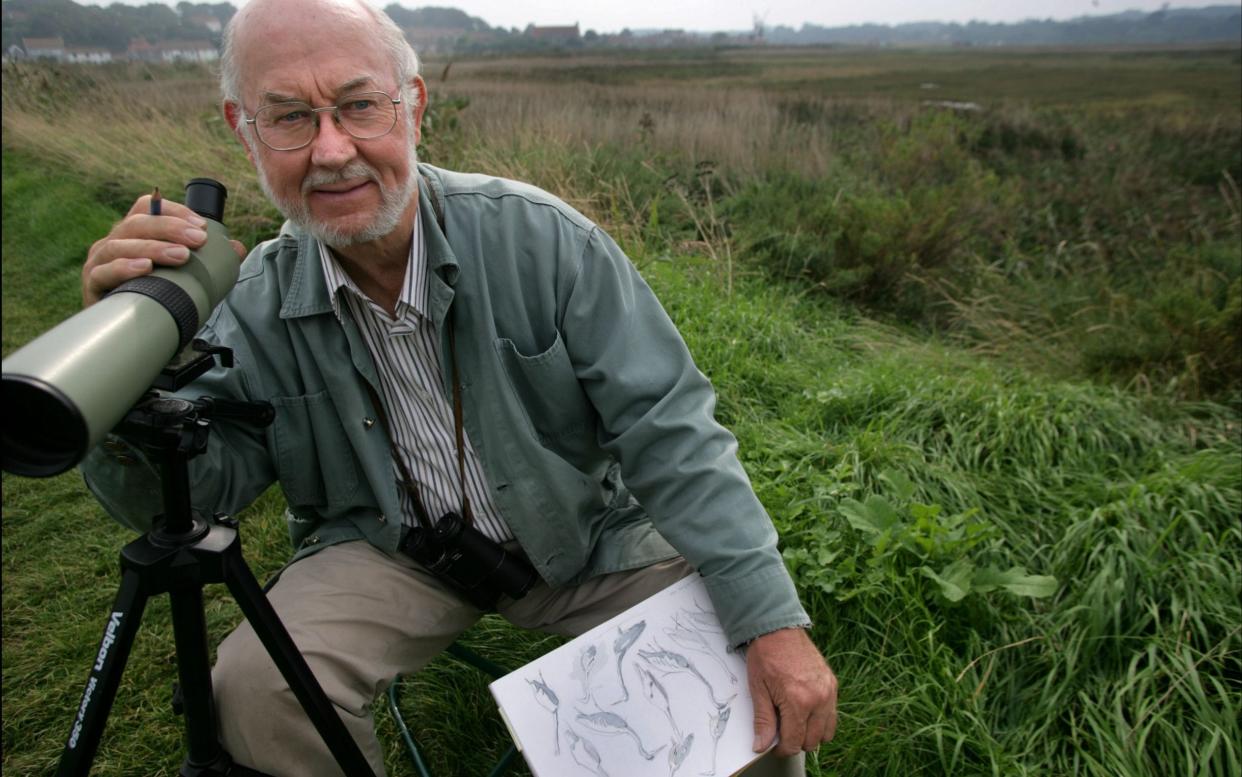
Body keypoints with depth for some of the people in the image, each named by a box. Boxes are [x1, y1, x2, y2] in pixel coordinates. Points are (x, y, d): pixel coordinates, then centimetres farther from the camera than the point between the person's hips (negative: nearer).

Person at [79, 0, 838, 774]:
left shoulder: (541, 237, -19)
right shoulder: (258, 302, -9)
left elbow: (668, 429, -19)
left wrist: (774, 622, -23)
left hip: (584, 534, -1)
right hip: (394, 549, 2)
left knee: (765, 687, -16)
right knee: (254, 686, -23)